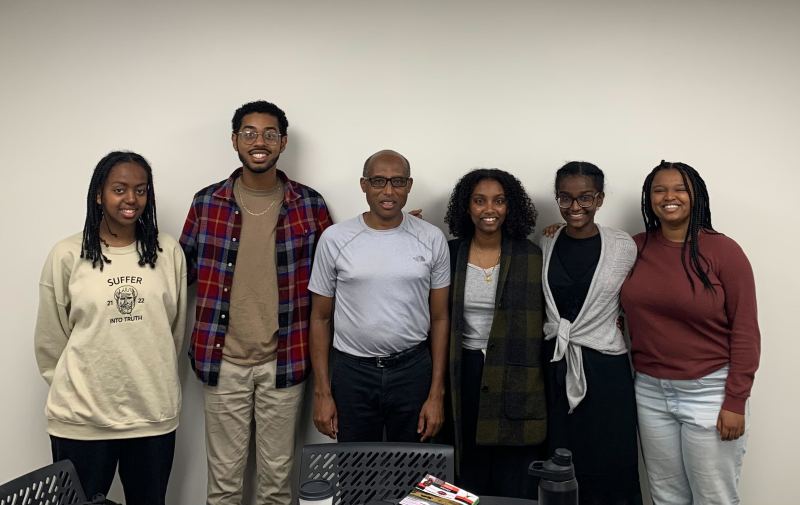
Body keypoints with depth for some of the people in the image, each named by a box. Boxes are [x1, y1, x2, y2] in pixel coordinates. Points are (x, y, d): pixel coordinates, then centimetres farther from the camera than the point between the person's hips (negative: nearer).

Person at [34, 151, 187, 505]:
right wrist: (72, 386, 9)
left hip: (154, 414, 2)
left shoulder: (168, 252, 0)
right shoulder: (67, 255, -5)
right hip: (81, 417, -1)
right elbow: (50, 339, 3)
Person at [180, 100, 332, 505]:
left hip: (283, 360, 0)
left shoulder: (309, 204, -2)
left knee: (277, 473, 13)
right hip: (223, 360, 1)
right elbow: (182, 271, 7)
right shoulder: (207, 202, 0)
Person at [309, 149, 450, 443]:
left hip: (413, 371, 1)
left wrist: (437, 394, -1)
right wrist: (322, 392, -2)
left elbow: (439, 319, 2)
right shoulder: (335, 239, -4)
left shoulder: (431, 239, -2)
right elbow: (321, 318, 2)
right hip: (353, 372, 0)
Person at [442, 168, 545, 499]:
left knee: (516, 484, 3)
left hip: (515, 378, -1)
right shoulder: (450, 253, 1)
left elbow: (545, 319, 0)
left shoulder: (532, 256, -3)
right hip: (465, 375, 2)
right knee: (470, 478, 12)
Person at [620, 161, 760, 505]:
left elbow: (745, 331, -9)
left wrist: (735, 401, -11)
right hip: (650, 391, 4)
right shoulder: (635, 248, 2)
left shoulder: (723, 250, -9)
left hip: (709, 391, -4)